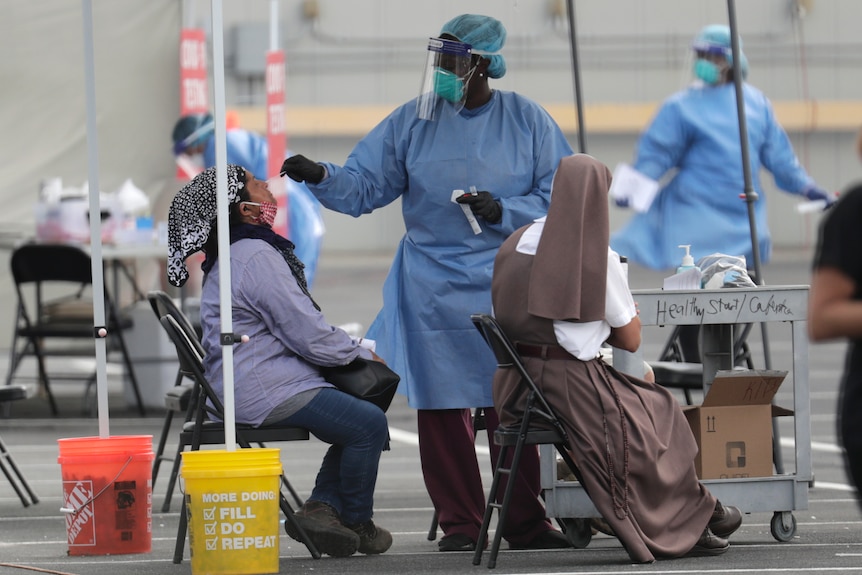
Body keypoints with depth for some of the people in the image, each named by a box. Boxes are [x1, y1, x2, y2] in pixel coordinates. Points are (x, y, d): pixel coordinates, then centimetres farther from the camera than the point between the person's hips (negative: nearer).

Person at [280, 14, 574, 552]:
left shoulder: (527, 121, 2)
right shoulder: (413, 122, 6)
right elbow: (363, 185, 6)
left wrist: (503, 211, -13)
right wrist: (321, 178, -12)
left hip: (506, 286, -2)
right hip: (432, 286, 2)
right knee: (441, 406, 0)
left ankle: (525, 521, 6)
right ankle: (460, 522, 8)